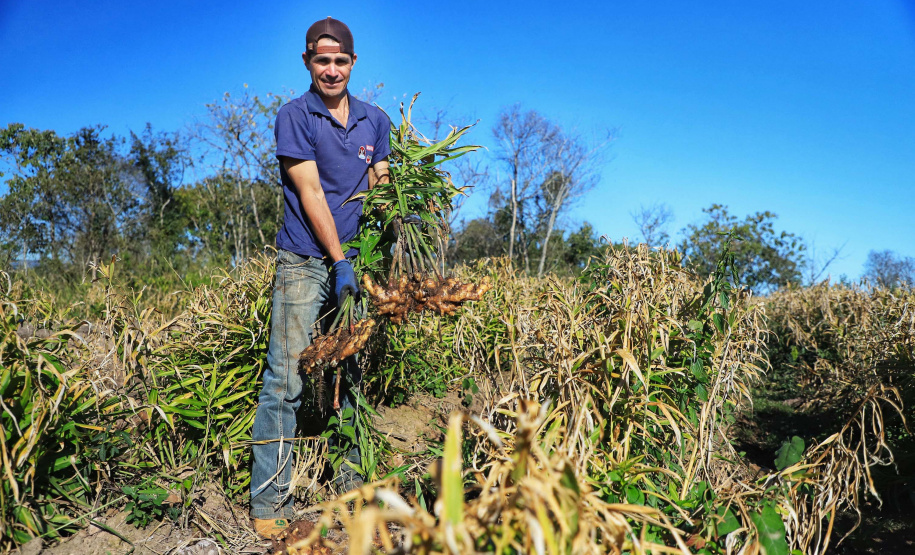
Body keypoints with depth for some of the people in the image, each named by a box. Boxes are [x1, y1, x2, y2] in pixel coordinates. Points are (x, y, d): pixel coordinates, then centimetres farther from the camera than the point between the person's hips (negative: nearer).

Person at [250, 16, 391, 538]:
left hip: (355, 263, 5)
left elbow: (379, 191, 14)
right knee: (287, 380, -7)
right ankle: (270, 504, 1)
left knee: (350, 376, 7)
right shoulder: (295, 116, 0)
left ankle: (351, 488, 17)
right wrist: (339, 261, -12)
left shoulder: (376, 120, 14)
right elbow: (311, 194, -8)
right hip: (306, 264, -4)